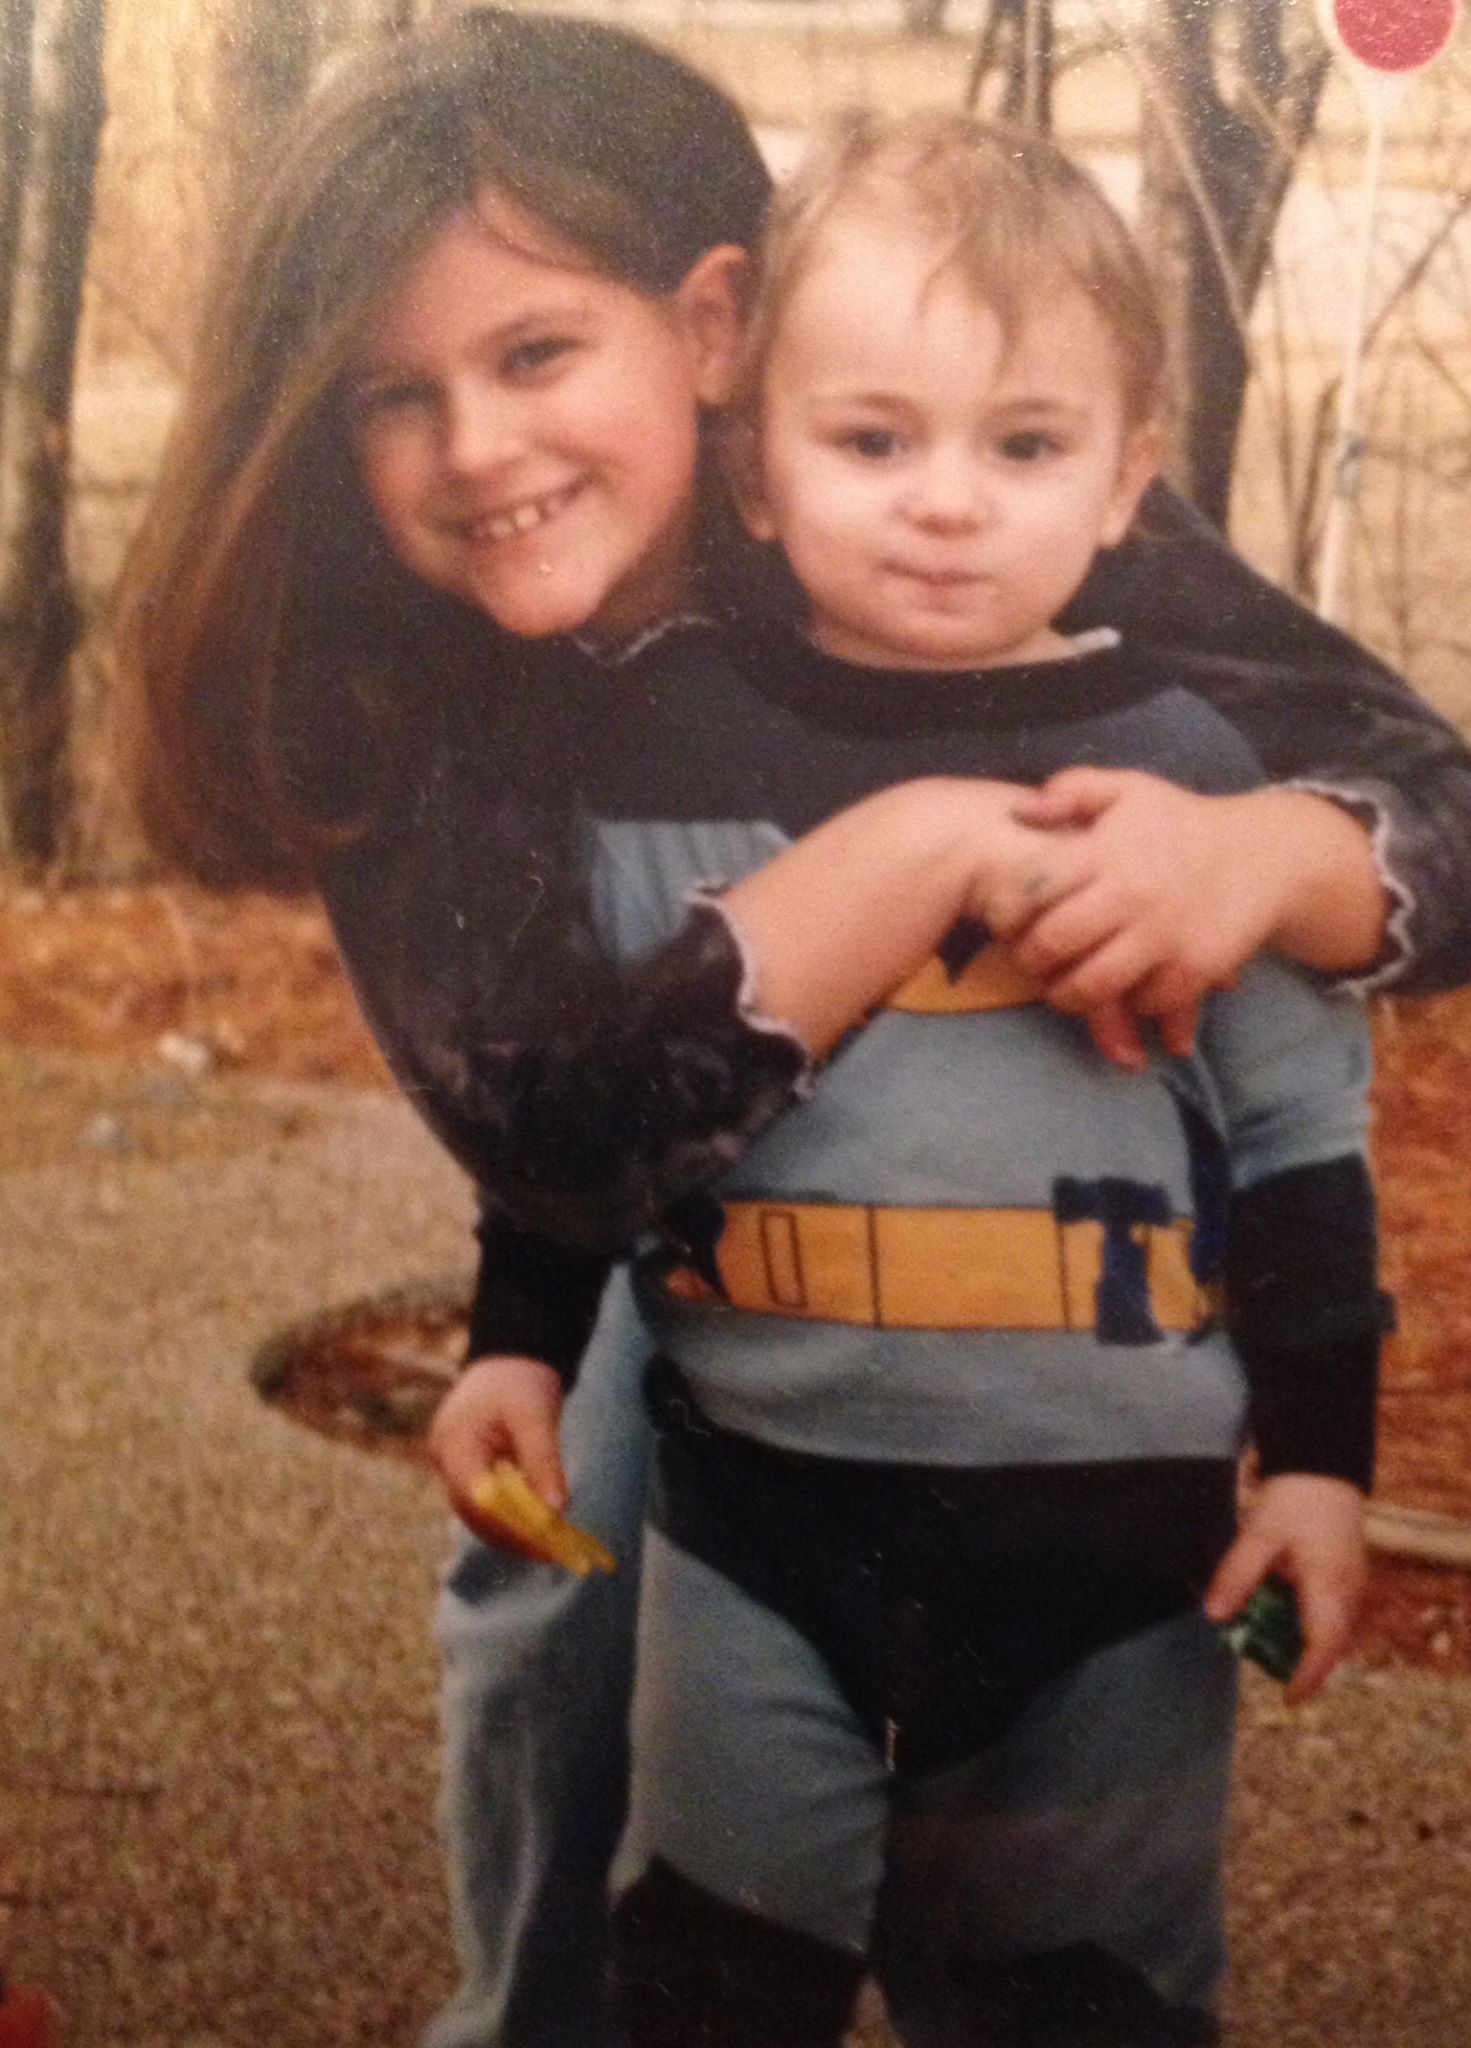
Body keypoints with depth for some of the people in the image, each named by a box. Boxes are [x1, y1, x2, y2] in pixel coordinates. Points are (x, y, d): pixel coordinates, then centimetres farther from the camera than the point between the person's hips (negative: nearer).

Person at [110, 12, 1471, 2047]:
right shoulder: (385, 670, -28)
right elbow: (545, 1128, -39)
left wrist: (1263, 848, -55)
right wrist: (917, 845, -51)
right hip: (690, 1236, 1)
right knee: (554, 1632, -2)